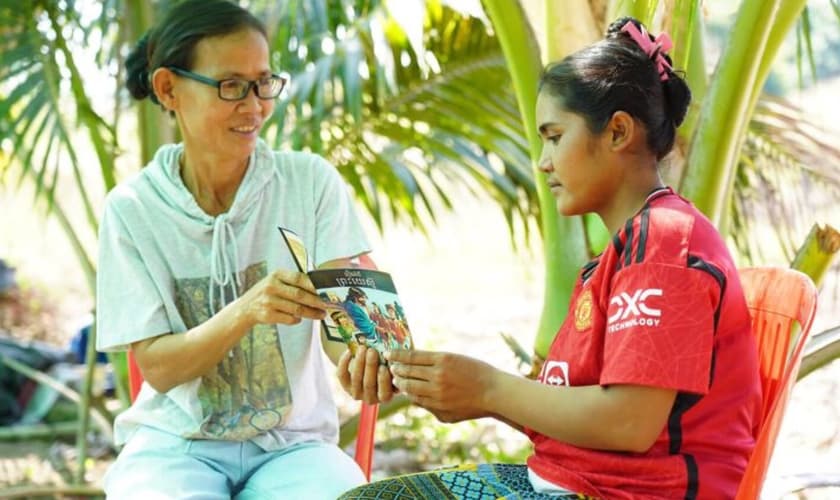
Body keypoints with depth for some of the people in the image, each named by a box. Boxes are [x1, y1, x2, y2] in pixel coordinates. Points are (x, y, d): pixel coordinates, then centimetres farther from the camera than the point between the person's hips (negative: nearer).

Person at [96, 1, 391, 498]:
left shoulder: (312, 182, -2)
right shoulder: (132, 209, -4)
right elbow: (156, 368, -8)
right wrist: (247, 311, -27)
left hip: (294, 443, 1)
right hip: (176, 443, 0)